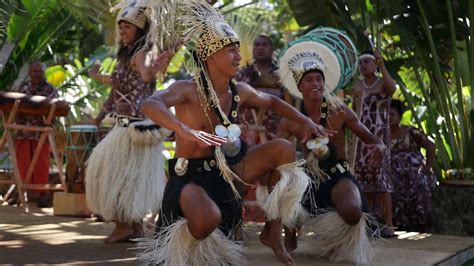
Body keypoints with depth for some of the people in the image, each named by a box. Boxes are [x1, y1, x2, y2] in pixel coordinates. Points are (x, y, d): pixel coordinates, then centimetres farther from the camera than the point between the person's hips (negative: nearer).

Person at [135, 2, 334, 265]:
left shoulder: (240, 92, 0)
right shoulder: (187, 90, -19)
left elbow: (272, 102, 20)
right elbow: (149, 105, -39)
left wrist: (306, 121, 8)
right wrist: (186, 131, -53)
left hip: (226, 167, 7)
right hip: (191, 174, -7)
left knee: (283, 149, -7)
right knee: (208, 219, -39)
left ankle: (272, 231, 4)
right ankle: (183, 244, 1)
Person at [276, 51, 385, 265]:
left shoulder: (340, 112, -6)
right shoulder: (290, 121, -2)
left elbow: (373, 140, -3)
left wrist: (379, 148, -27)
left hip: (338, 176, -2)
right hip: (309, 178, 2)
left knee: (352, 213, -34)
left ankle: (335, 231, 7)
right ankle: (290, 232, 0)